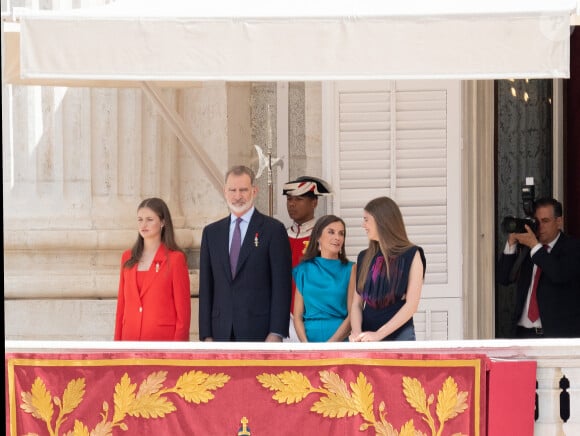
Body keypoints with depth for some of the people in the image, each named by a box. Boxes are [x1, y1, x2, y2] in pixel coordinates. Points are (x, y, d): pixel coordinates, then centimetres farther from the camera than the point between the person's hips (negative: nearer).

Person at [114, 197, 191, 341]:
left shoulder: (175, 259, -3)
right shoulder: (128, 258, 12)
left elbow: (183, 309, -3)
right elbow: (121, 305, 15)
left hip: (163, 340, -4)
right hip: (130, 338, 4)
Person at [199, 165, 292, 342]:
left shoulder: (273, 229, 2)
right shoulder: (211, 232, 14)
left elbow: (282, 285, -3)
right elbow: (206, 287, 13)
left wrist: (276, 332, -10)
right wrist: (206, 334, 5)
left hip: (259, 331, -3)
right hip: (222, 332, 4)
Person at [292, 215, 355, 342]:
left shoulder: (350, 269, 4)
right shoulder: (304, 270, 9)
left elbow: (352, 315, -3)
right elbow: (297, 317, 6)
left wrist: (330, 345, -12)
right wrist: (306, 346, -9)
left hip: (340, 340, -1)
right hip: (310, 338, 1)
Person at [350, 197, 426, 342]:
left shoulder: (411, 255, -1)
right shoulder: (364, 258, 13)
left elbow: (411, 304, -9)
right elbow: (357, 303, 9)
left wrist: (379, 334, -16)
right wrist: (357, 332, -11)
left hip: (399, 335, -4)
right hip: (366, 339, 4)